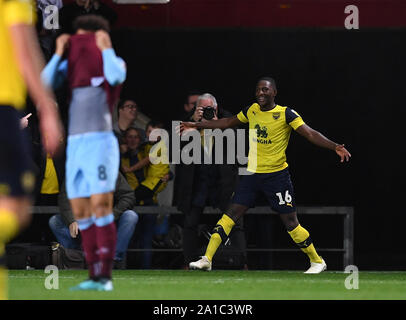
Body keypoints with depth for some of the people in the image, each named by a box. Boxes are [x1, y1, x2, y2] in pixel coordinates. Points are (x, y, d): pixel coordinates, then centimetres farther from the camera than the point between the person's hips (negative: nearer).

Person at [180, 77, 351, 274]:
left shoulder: (286, 114, -10)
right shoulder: (251, 110, 6)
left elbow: (310, 134, -17)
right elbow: (227, 123, 22)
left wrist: (335, 147, -31)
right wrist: (196, 126, 26)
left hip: (277, 175, -5)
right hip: (253, 174, 5)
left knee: (290, 222, -4)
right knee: (231, 214, -2)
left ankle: (317, 261, 13)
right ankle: (207, 259, -1)